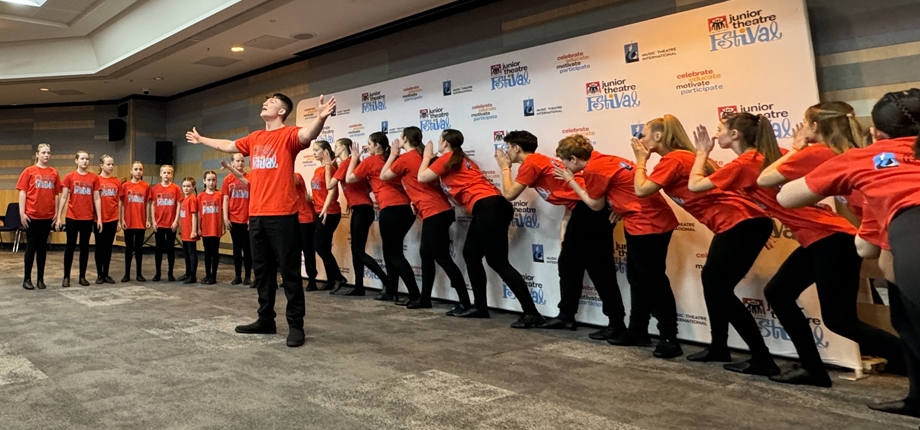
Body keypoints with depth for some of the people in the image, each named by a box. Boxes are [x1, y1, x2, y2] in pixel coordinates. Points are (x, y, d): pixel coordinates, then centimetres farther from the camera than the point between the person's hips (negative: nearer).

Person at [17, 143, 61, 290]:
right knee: (31, 246, 2)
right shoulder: (29, 171, -1)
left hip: (47, 216, 3)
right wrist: (22, 213, -9)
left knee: (42, 247, 8)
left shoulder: (54, 173, 7)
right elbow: (22, 192, -3)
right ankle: (27, 279, 11)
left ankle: (40, 279, 14)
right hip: (32, 215, -3)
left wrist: (56, 213, 5)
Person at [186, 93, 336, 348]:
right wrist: (201, 139, 46)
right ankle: (266, 320, 25)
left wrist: (320, 118, -47)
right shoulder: (254, 138, 16)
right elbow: (227, 146, 33)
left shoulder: (289, 134, -5)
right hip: (256, 214, 8)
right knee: (262, 269, 14)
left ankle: (296, 325, 4)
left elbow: (307, 135, -27)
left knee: (289, 270, -3)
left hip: (282, 214, -8)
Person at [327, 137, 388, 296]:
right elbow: (369, 186, 19)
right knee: (356, 250, 12)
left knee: (359, 252, -10)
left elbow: (329, 185, -12)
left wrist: (328, 165, 0)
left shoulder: (345, 163, -9)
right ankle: (359, 287, 17)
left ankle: (389, 284, -14)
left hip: (361, 209, -10)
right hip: (360, 209, 10)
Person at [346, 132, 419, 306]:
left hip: (391, 209, -7)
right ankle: (391, 291, 26)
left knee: (393, 253, -2)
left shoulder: (370, 161, 4)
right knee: (393, 250, 20)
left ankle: (416, 296, -11)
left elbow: (349, 178, 13)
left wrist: (354, 157, 20)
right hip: (407, 207, 7)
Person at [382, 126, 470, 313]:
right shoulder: (420, 156, 18)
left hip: (433, 213, -9)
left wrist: (392, 155, 16)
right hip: (441, 210, 9)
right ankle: (425, 299, 23)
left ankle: (465, 303, -9)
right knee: (426, 253, 17)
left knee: (442, 258, -7)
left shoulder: (405, 159, -6)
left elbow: (383, 176, 7)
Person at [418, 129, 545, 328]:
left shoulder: (447, 159, 3)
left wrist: (427, 156, 24)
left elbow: (422, 178, 9)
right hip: (489, 207, 10)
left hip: (487, 207, -10)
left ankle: (532, 313, -12)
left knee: (497, 261, -10)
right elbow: (450, 187, 32)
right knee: (471, 254, 16)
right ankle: (480, 307, 21)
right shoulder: (460, 159, 29)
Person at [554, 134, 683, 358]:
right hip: (656, 219, 10)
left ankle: (669, 339, 0)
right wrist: (621, 208, 8)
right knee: (637, 278, 15)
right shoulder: (607, 160, 15)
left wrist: (570, 180, 7)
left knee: (654, 282, -6)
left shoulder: (593, 169, -12)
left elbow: (596, 205, -1)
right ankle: (637, 331, 23)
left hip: (648, 225, -10)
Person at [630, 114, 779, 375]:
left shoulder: (673, 159, -9)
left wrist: (641, 160, -1)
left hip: (742, 222, -10)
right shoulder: (684, 157, 19)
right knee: (711, 280, 16)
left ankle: (762, 359, -1)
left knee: (719, 288, -4)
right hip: (738, 222, 10)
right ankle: (719, 348, 25)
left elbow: (642, 190, -12)